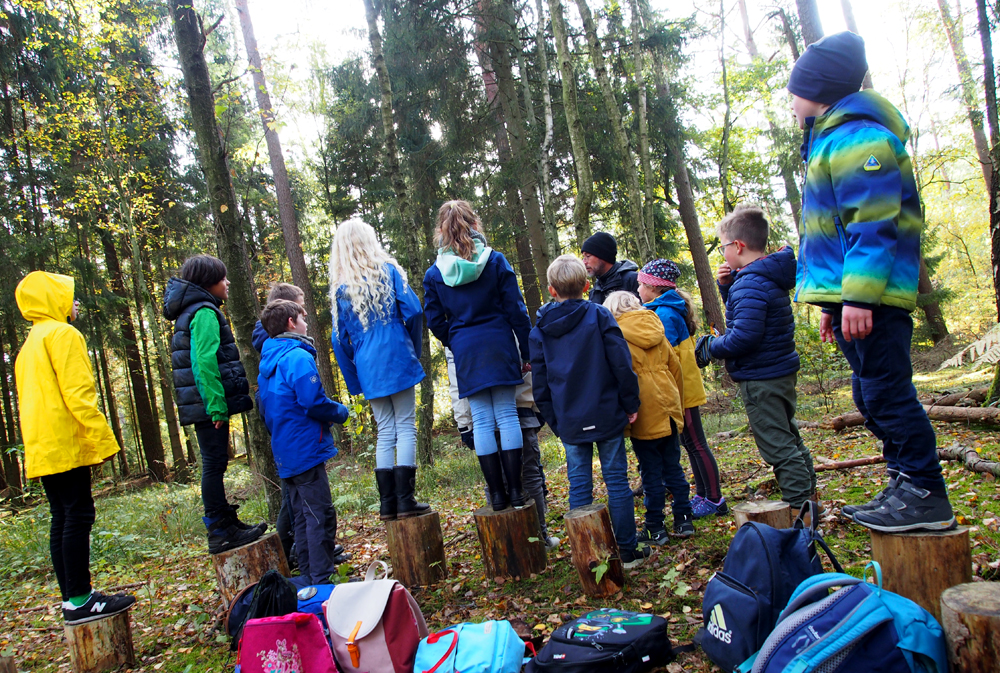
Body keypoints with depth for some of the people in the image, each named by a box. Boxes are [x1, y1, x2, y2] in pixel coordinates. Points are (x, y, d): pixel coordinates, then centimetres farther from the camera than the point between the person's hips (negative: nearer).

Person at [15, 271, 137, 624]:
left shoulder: (30, 345, 22)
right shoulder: (63, 334, -8)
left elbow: (33, 397, 22)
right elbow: (78, 392, -17)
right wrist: (103, 439, -17)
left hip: (42, 447, 10)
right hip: (65, 443, -10)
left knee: (62, 518, 10)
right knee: (78, 515, -8)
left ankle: (72, 597, 15)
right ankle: (79, 600, -7)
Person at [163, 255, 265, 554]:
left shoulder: (192, 312, 20)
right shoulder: (204, 312, -12)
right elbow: (205, 361, -21)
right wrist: (216, 404, -23)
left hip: (202, 405, 10)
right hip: (209, 405, -10)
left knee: (214, 464, 14)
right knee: (214, 464, -5)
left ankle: (226, 523, 22)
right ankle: (220, 533, 0)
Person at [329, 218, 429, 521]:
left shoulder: (339, 288, 10)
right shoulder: (387, 270, 2)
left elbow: (340, 339, 9)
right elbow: (413, 310, -8)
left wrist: (355, 380, 15)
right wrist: (413, 348, 8)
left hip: (368, 368, 4)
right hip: (397, 359, -3)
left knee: (385, 431, 10)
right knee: (406, 427, 1)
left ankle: (387, 503, 10)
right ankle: (405, 500, -3)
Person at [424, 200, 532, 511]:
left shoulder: (435, 273, 0)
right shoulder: (495, 261, -2)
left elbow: (435, 321, 4)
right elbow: (515, 310, -2)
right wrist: (526, 351, 4)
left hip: (465, 354, 1)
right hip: (500, 346, 0)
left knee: (482, 420, 6)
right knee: (507, 415, 5)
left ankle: (497, 493, 10)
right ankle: (515, 490, 8)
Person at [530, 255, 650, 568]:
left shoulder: (539, 330, 4)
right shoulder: (599, 315, -4)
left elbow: (539, 385, 6)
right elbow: (622, 364, -9)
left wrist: (554, 422, 14)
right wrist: (631, 403, 1)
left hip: (569, 422, 2)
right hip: (606, 415, -2)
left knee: (579, 486, 8)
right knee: (616, 479, 6)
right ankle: (627, 551, 13)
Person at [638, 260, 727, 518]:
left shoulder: (665, 314, -18)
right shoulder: (668, 309, 13)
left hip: (682, 389, -10)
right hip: (684, 388, 10)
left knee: (695, 443, -1)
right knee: (691, 442, 15)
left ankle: (715, 499, 8)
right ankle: (702, 494, 25)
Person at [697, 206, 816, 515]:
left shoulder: (749, 285, -22)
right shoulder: (771, 277, 9)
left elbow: (744, 336, -29)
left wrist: (712, 347, -13)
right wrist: (726, 286, 5)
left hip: (761, 378, -11)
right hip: (781, 371, 11)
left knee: (777, 446, -2)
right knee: (788, 438, 21)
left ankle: (799, 507, 4)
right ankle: (808, 495, 32)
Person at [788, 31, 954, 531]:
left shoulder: (855, 136, -10)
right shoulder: (831, 141, 23)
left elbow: (873, 223, -20)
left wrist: (858, 296, -25)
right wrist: (832, 304, 25)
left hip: (870, 297, -11)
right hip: (852, 295, 11)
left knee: (886, 392, -8)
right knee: (872, 395, 14)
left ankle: (925, 496, 0)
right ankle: (906, 485, 23)